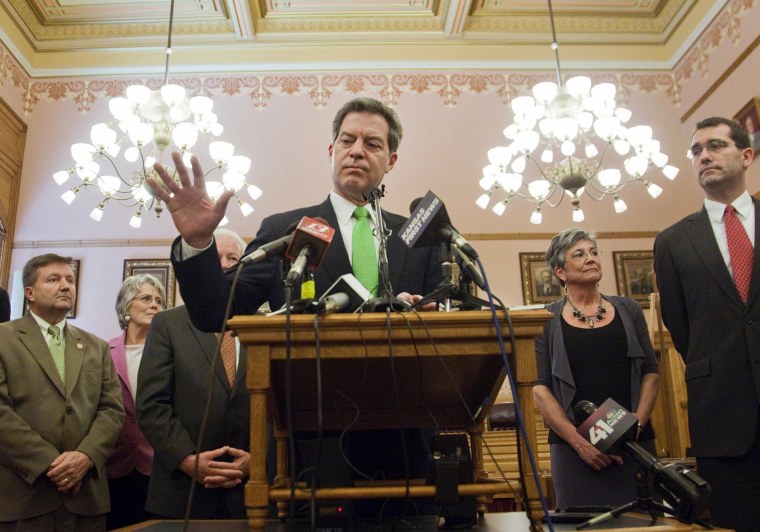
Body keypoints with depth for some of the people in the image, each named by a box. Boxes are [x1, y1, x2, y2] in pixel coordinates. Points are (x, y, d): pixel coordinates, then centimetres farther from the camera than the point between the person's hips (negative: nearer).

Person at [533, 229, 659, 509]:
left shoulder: (628, 310, 10)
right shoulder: (546, 320, 2)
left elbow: (651, 373, 9)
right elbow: (539, 388, -3)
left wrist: (636, 426, -6)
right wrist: (579, 442, -12)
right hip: (575, 447, -2)